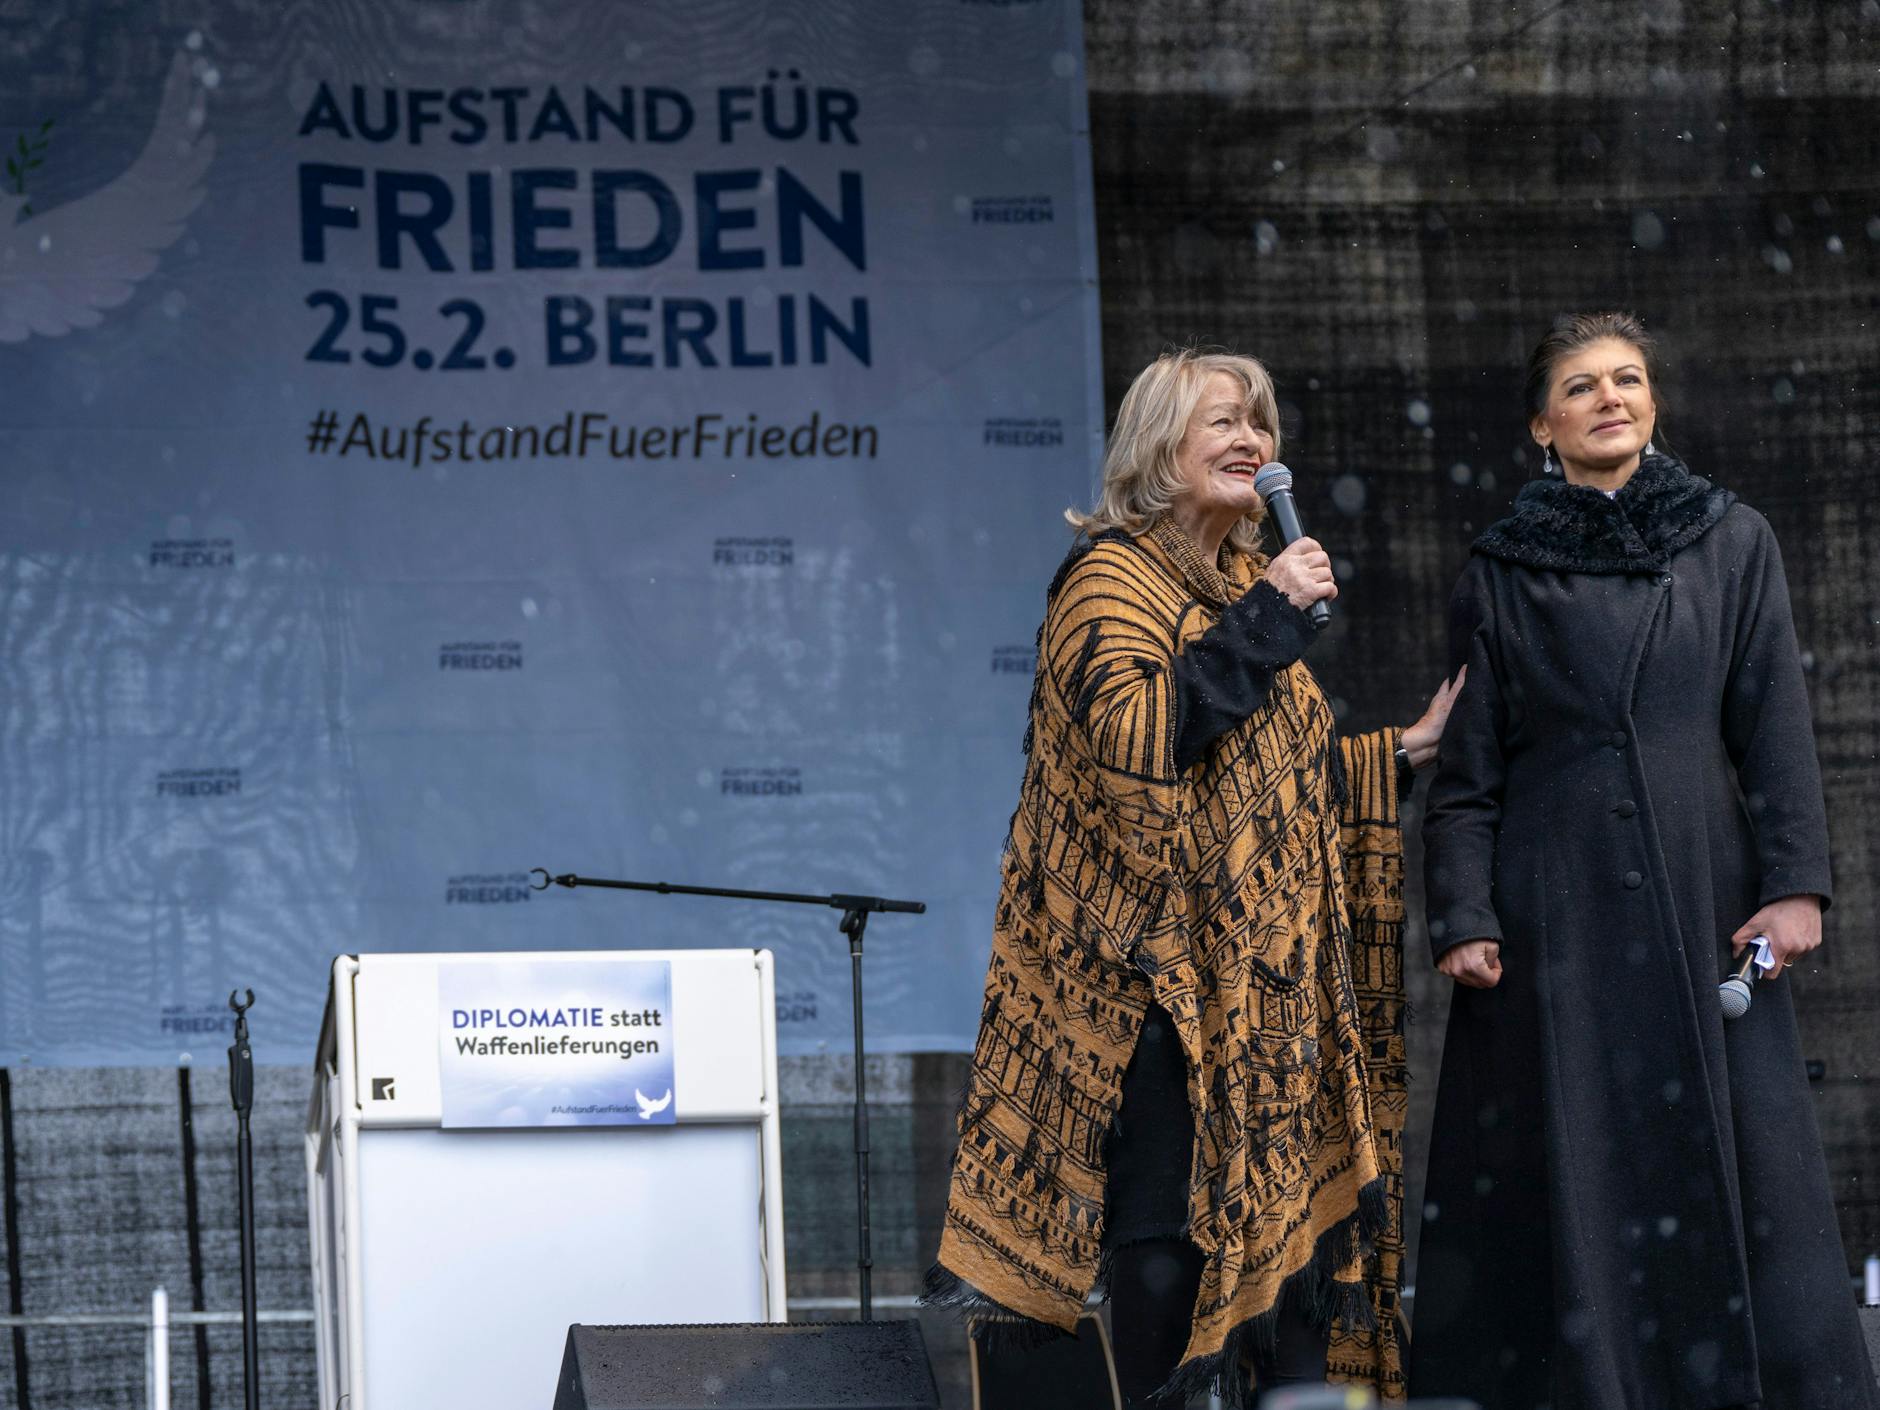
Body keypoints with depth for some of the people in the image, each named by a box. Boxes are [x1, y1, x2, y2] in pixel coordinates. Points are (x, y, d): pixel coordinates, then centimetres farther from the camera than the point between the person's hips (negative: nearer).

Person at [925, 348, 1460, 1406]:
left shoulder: (1245, 583, 21)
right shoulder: (1112, 578, -5)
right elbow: (1135, 734, -22)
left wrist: (1405, 752, 20)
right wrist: (1265, 623, -19)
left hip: (1272, 963, 8)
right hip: (1168, 961, -8)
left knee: (1291, 1196, 4)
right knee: (1169, 1217, -11)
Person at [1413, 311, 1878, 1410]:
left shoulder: (1735, 544, 8)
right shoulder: (1500, 574, 7)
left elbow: (1777, 728, 2)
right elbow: (1469, 767, 6)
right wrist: (1464, 917, -4)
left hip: (1701, 894, 0)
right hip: (1557, 902, 0)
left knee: (1740, 1155, -3)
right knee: (1574, 1173, -3)